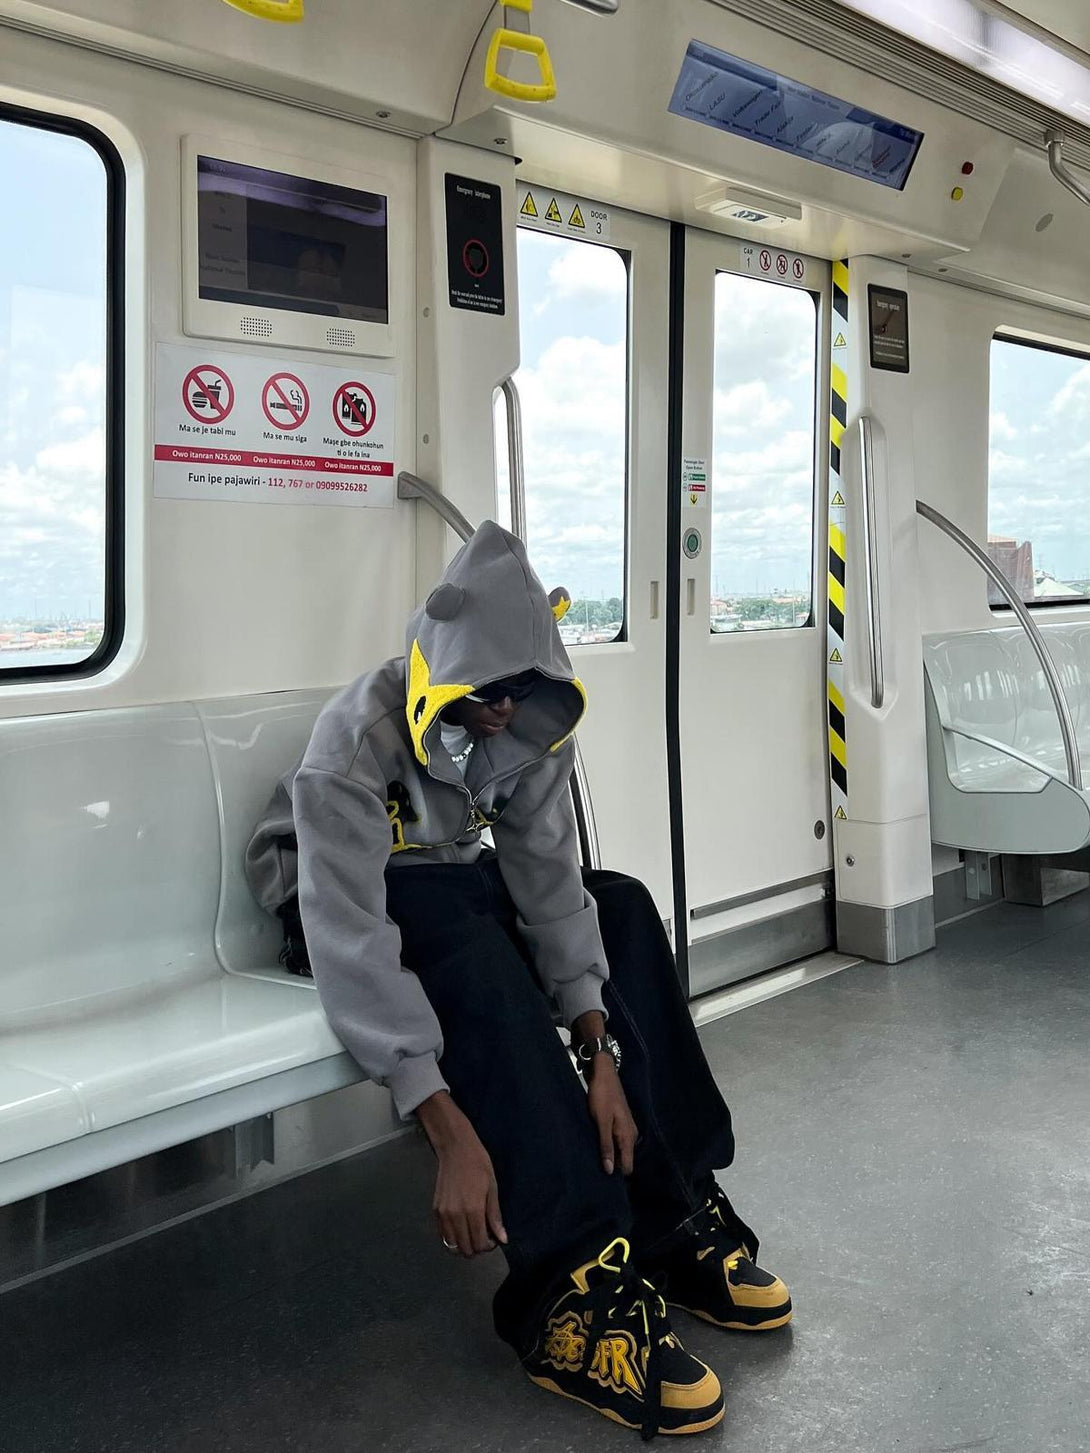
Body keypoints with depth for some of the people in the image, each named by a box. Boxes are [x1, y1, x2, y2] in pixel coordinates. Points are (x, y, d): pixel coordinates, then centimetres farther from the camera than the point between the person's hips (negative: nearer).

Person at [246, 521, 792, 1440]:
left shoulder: (532, 722, -15)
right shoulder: (360, 740, -32)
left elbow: (547, 878, -17)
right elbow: (351, 943, -39)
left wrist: (600, 1051, -27)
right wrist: (451, 1132, -44)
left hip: (453, 877, 6)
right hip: (339, 895, -6)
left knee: (622, 907, -16)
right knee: (475, 951, -35)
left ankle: (673, 1217, -15)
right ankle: (574, 1291, -35)